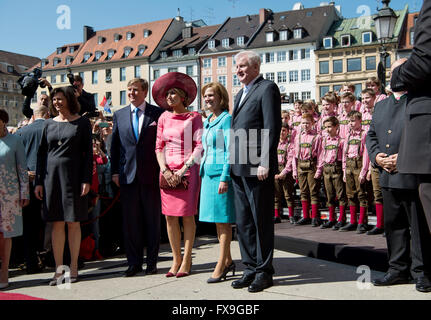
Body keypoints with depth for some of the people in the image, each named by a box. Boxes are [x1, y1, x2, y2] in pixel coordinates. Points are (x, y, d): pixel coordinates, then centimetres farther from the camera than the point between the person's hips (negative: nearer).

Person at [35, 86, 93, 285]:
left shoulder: (82, 123, 3)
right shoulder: (49, 124, 11)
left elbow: (88, 153, -1)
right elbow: (41, 153, 10)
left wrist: (86, 180, -10)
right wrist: (38, 181, 3)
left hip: (73, 175, -3)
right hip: (52, 175, 3)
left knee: (73, 222, 2)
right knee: (57, 224, 4)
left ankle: (73, 268, 12)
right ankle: (58, 269, 10)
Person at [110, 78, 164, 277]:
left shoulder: (157, 113, 1)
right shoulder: (119, 115, 11)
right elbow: (114, 145, 11)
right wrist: (115, 171, 4)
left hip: (151, 175, -2)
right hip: (127, 176, 3)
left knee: (152, 220, 6)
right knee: (130, 221, 7)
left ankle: (152, 262, 18)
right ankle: (134, 262, 18)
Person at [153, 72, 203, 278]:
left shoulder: (194, 117, 1)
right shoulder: (163, 118, 13)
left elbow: (199, 146, -5)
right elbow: (159, 147, 11)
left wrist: (182, 170, -11)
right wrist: (165, 170, -4)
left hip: (188, 171, -4)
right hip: (167, 172, 4)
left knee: (187, 215, -2)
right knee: (169, 216, 4)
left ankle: (187, 260, 8)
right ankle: (176, 258, 14)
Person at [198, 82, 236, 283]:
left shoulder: (226, 119, -7)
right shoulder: (207, 121, 17)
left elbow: (230, 151, -13)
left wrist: (224, 178, -18)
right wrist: (203, 171, 17)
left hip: (220, 173, -8)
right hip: (208, 173, 8)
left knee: (223, 220, -3)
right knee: (217, 220, 11)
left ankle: (221, 266, 2)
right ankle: (228, 261, 22)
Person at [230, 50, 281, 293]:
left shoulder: (267, 88, -5)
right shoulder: (242, 92, 21)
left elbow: (272, 127, -14)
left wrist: (264, 163, -19)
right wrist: (233, 162, 14)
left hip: (257, 167, -9)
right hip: (239, 168, 9)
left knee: (261, 220, 1)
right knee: (243, 221, 12)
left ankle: (264, 271, 13)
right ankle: (251, 268, 24)